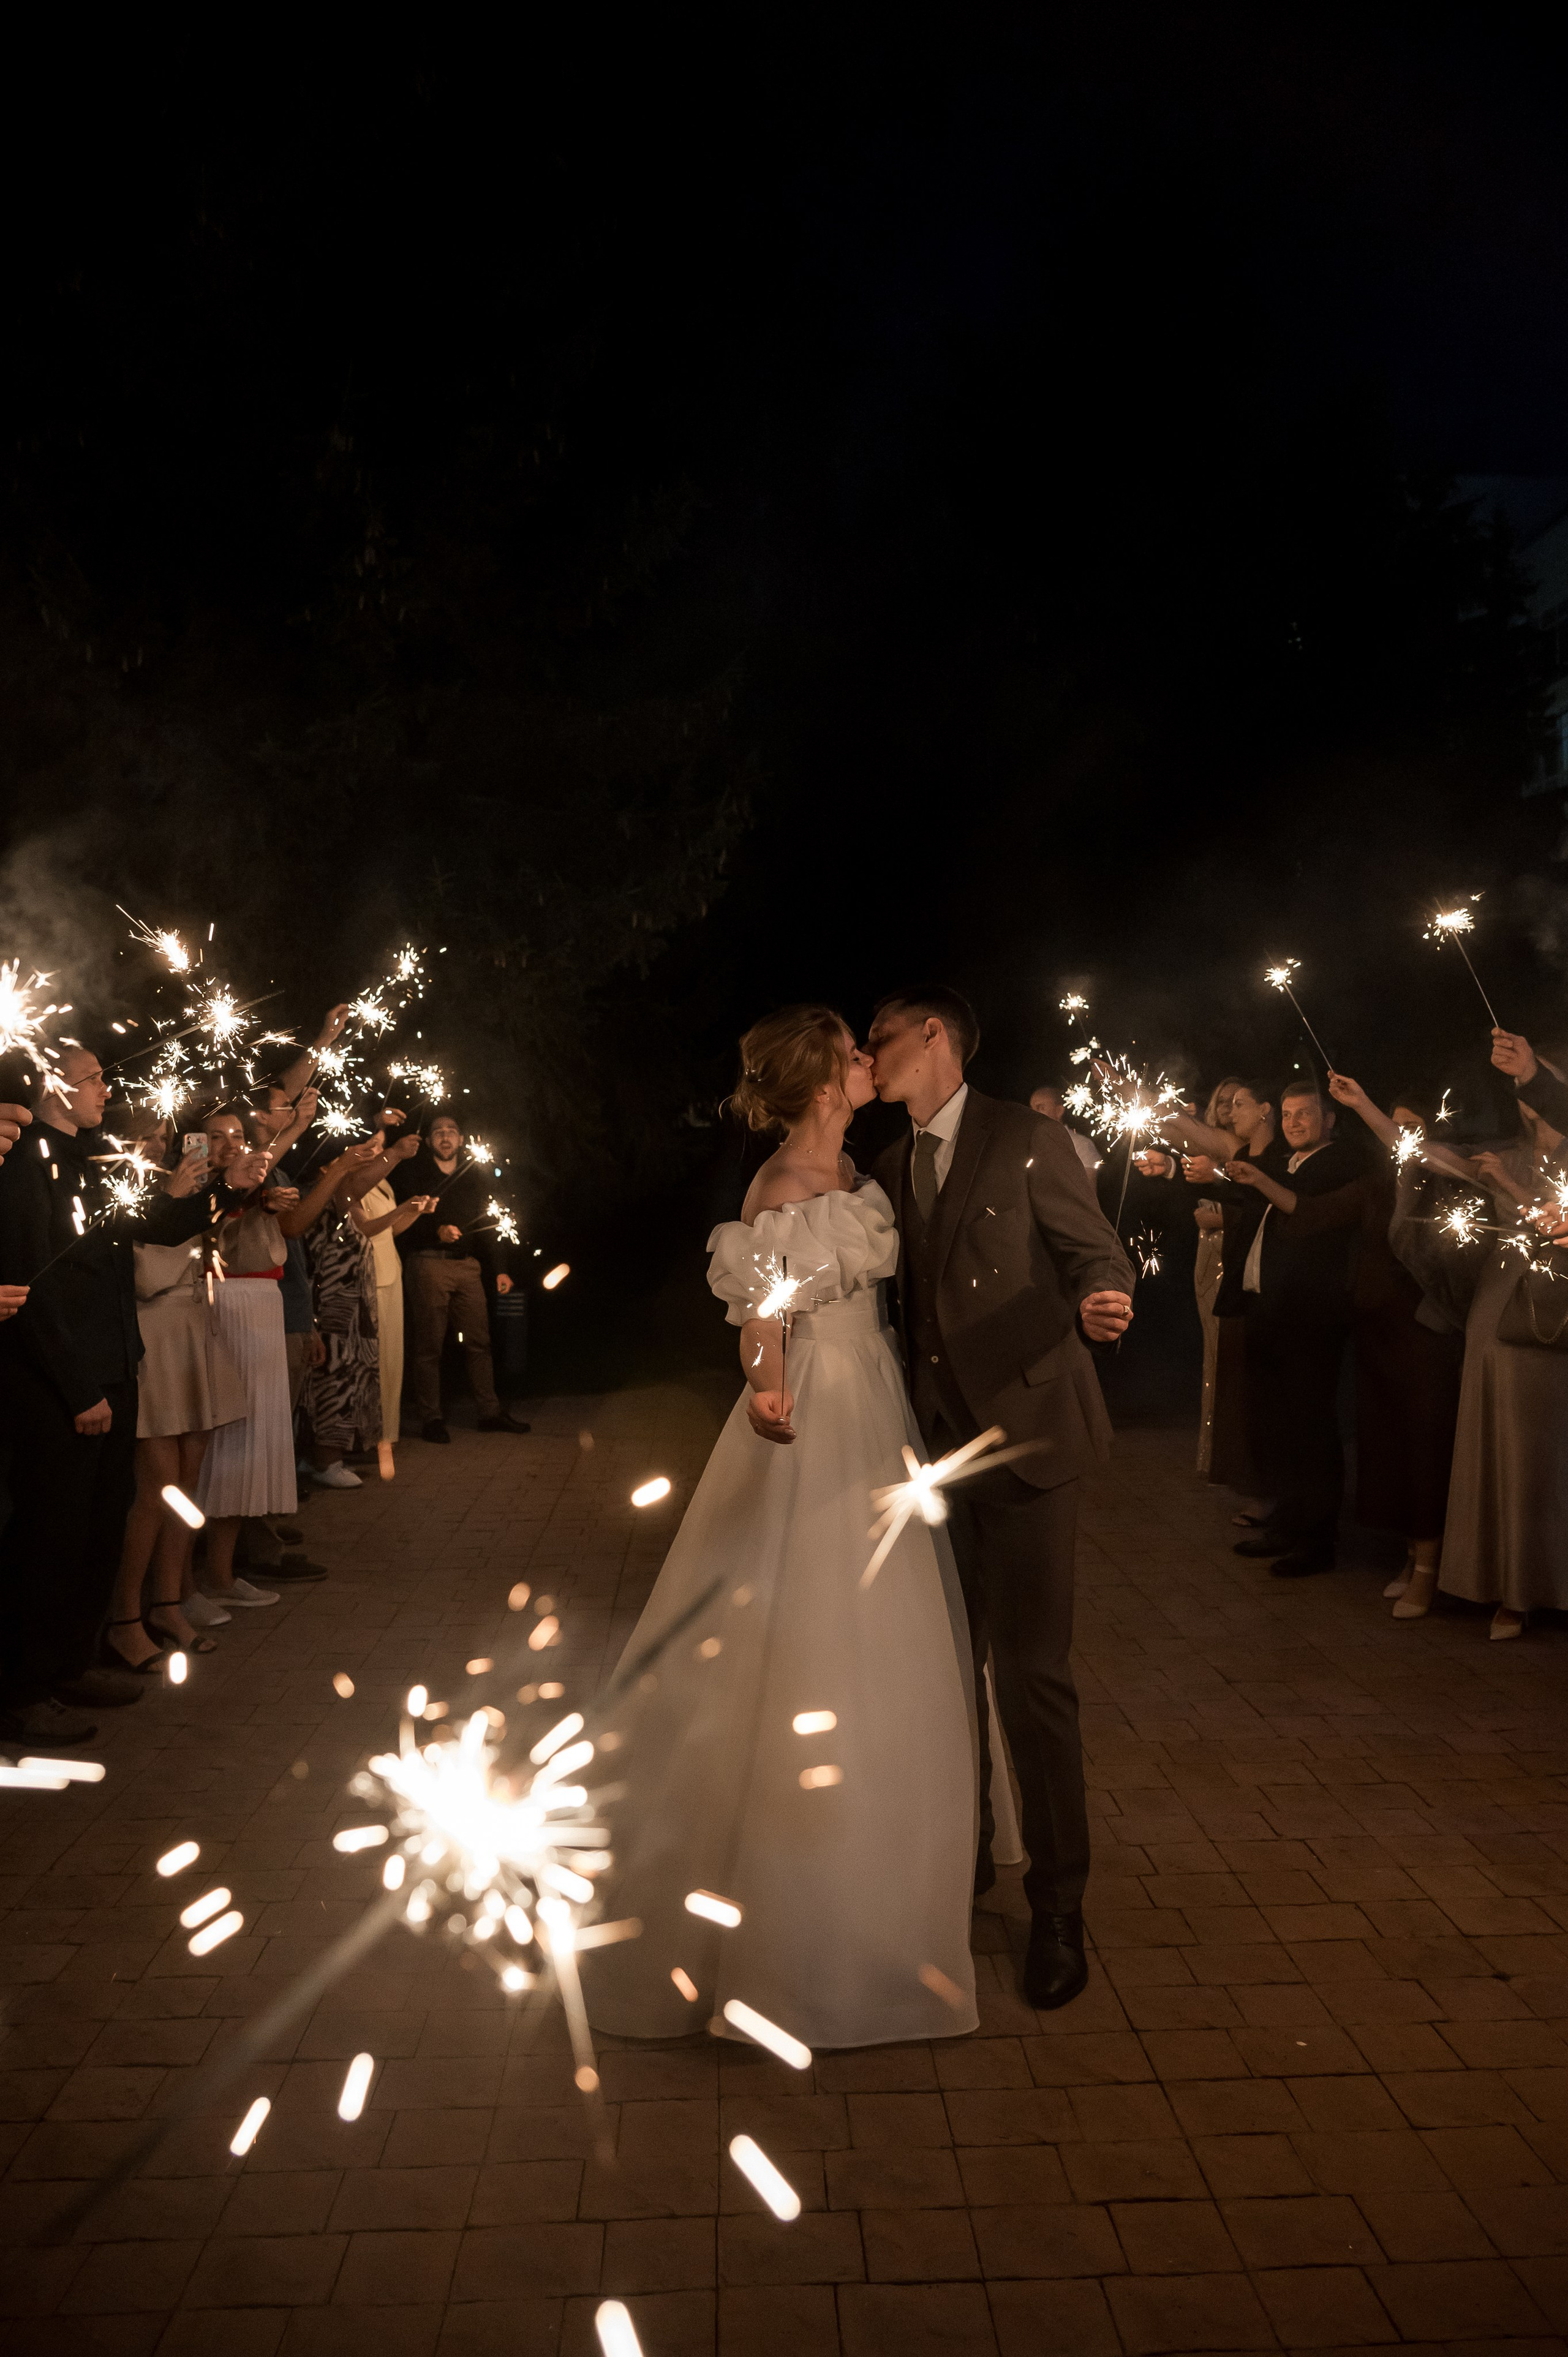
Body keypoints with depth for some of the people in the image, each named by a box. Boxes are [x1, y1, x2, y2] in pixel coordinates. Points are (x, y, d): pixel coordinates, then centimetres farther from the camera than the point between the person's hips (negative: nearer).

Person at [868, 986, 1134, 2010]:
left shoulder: (1030, 1142, -6)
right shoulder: (888, 1170, 13)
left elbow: (1100, 1254, -7)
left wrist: (1101, 1302, -29)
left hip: (1025, 1436, -6)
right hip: (936, 1444, 6)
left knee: (1033, 1674, -3)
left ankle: (1059, 1905, 13)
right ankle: (963, 1855, 35)